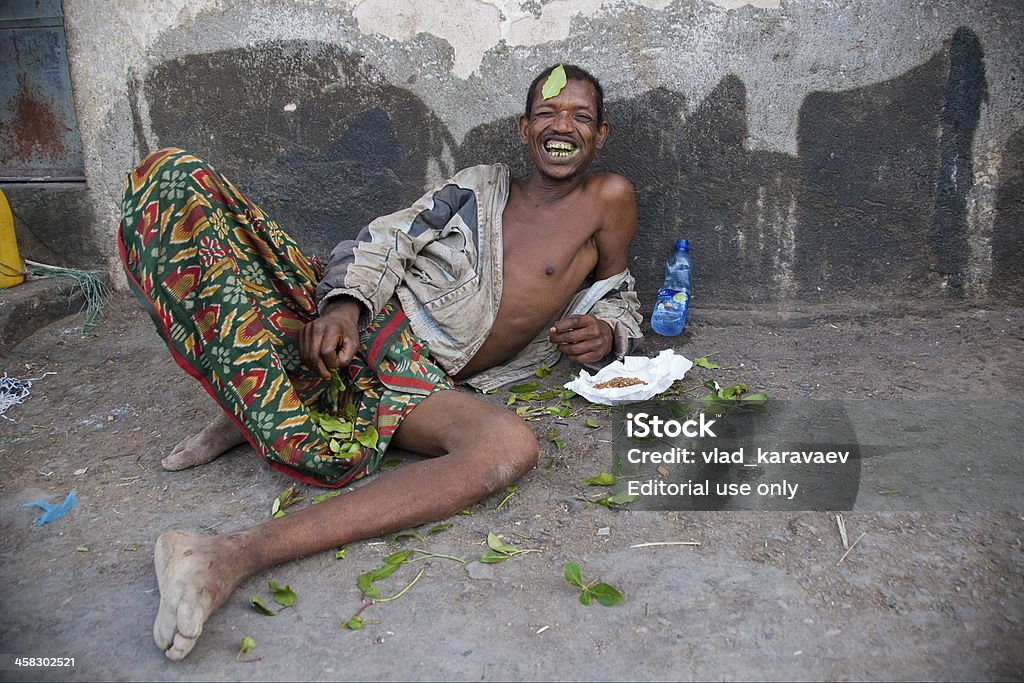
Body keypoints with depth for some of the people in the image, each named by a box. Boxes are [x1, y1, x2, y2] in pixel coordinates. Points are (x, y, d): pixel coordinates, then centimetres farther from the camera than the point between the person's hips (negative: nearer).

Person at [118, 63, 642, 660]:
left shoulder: (608, 200, 15)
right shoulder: (482, 185, 18)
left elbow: (619, 302, 24)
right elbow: (384, 241, 10)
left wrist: (605, 335, -3)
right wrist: (344, 304, -12)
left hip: (421, 378, -2)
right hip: (346, 326, 3)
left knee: (511, 447, -38)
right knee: (173, 176, -11)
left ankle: (237, 555, -38)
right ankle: (283, 422, -23)